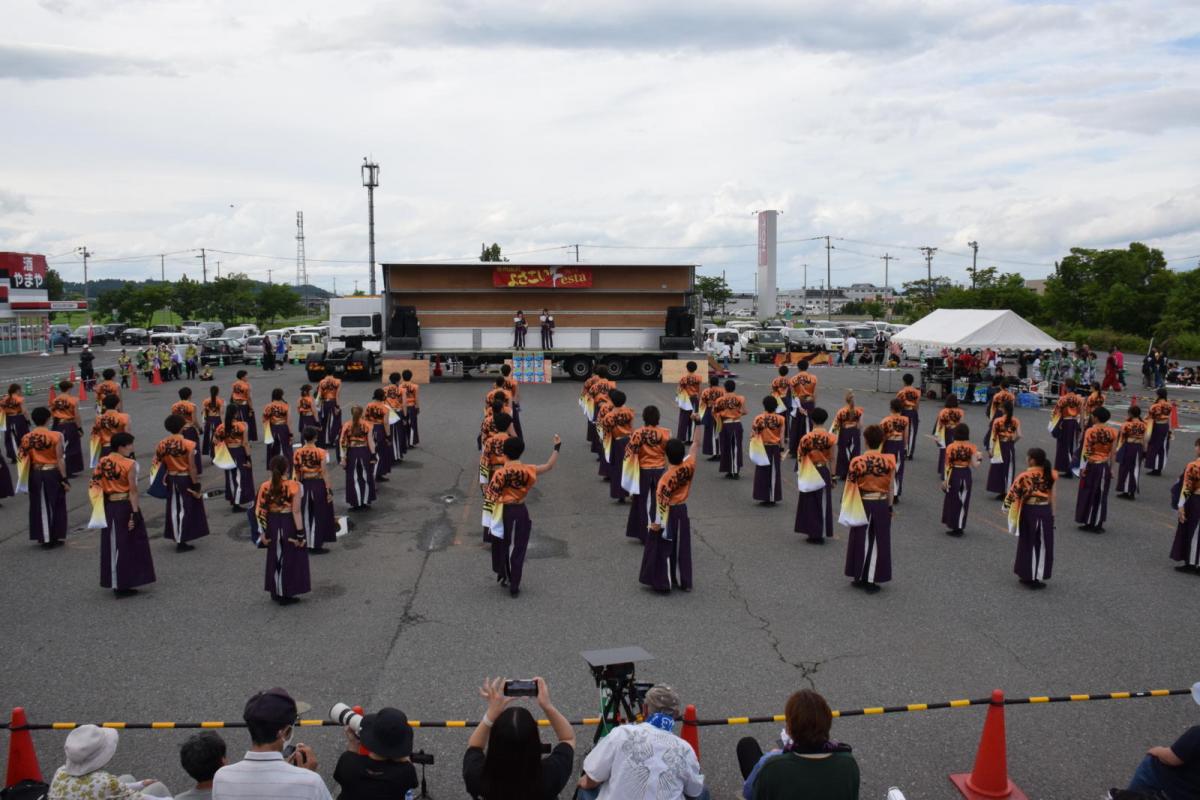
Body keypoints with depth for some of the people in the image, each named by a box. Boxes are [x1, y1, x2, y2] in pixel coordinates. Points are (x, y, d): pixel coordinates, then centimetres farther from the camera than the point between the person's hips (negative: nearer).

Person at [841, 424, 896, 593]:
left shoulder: (857, 461, -13)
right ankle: (872, 580, 12)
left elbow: (851, 488, -7)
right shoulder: (890, 460, -9)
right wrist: (889, 506, 12)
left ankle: (860, 578, 20)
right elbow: (891, 487, -1)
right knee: (878, 542, 9)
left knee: (861, 540, 12)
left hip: (862, 505, -1)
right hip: (881, 505, 1)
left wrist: (850, 509, 5)